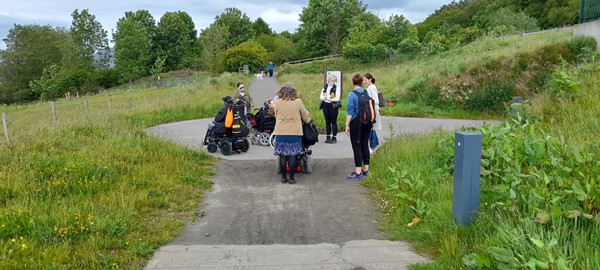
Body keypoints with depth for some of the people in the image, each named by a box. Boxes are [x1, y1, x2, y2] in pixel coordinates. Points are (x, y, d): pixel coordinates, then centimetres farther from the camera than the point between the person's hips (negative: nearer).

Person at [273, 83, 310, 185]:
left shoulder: (277, 102, 0)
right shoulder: (298, 102, -3)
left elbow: (276, 116, 11)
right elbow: (305, 117, 7)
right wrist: (307, 120, 29)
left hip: (281, 133, 1)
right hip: (295, 133, -1)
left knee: (282, 155, 8)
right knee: (293, 156, 4)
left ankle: (283, 177, 13)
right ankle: (291, 178, 7)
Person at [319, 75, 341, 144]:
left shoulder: (337, 88, -4)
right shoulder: (325, 87, 10)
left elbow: (337, 98, -12)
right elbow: (321, 96, 5)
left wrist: (329, 99, -14)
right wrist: (325, 98, -15)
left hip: (333, 106, -4)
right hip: (326, 105, 4)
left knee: (334, 122, -1)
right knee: (327, 122, 9)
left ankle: (334, 137, 6)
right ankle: (328, 137, 18)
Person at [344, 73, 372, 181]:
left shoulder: (352, 94, -11)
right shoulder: (367, 93, 6)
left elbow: (350, 111, -14)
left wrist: (347, 125, -10)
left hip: (356, 122, -6)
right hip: (367, 123, 6)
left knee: (357, 147, -2)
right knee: (365, 145, 12)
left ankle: (358, 173, -1)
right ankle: (365, 170, 19)